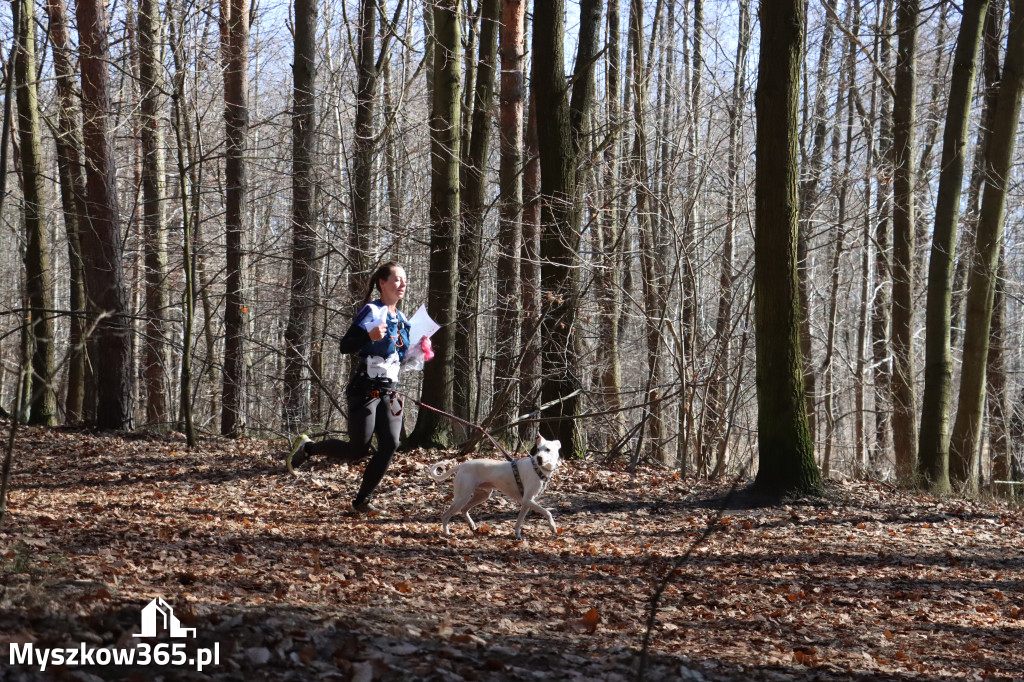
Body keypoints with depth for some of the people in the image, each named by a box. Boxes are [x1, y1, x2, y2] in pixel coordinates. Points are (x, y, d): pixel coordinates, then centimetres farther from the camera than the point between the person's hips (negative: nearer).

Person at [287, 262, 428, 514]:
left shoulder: (401, 319, 15)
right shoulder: (372, 311, -9)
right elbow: (345, 346, -16)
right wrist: (369, 336, -33)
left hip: (389, 391, 7)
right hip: (365, 388, -7)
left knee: (390, 445, -10)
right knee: (358, 450, -7)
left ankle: (363, 499, 1)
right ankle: (307, 447, 17)